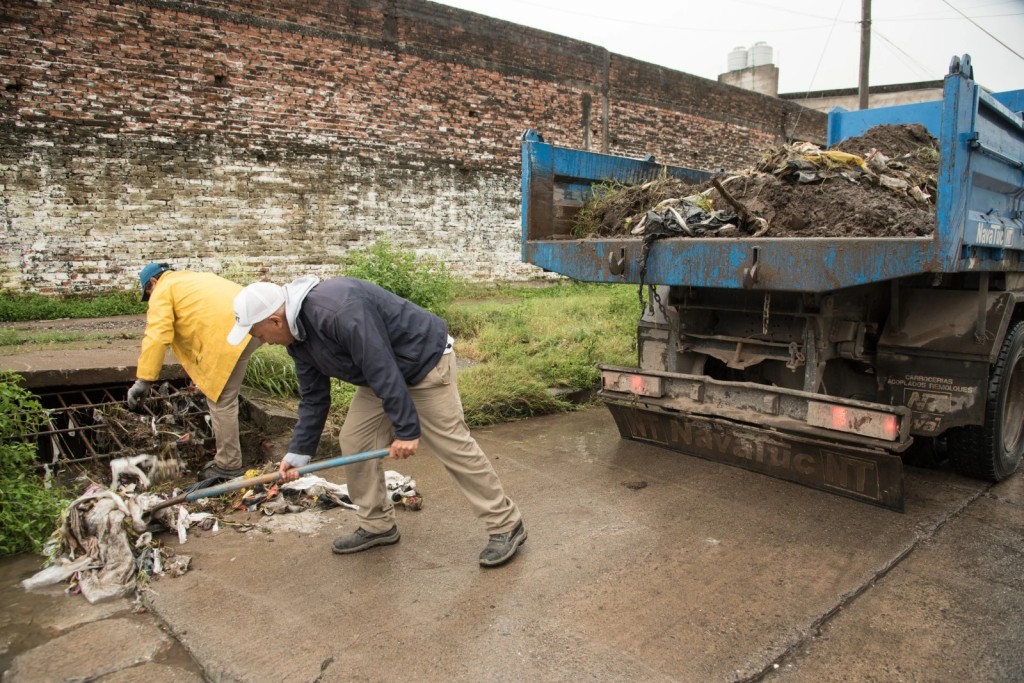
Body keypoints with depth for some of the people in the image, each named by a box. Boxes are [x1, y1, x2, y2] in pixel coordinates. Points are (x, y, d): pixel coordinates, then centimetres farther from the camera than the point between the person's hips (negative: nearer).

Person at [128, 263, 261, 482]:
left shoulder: (163, 290, 11)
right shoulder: (194, 279, 37)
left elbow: (156, 337, -3)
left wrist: (143, 380, -1)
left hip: (230, 335, -9)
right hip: (253, 324, 9)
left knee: (221, 401, 0)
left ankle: (228, 466, 8)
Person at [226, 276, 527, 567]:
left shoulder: (338, 310, -34)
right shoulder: (298, 338, -1)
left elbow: (383, 370, -33)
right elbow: (313, 399, 8)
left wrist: (406, 429, -28)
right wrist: (298, 453, 7)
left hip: (425, 360, -9)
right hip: (380, 373, 9)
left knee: (453, 446, -7)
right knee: (354, 442, 5)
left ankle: (506, 527, 5)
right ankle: (377, 525, 21)